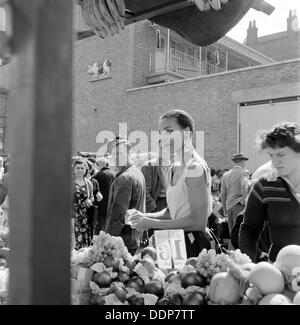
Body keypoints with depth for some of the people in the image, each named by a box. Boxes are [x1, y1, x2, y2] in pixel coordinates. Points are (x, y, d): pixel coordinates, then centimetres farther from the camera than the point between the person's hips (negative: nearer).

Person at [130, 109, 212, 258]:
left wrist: (152, 223, -18)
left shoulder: (195, 167, -18)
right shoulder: (174, 168, 7)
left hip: (194, 244, -7)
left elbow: (198, 222, -22)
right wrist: (146, 216, 0)